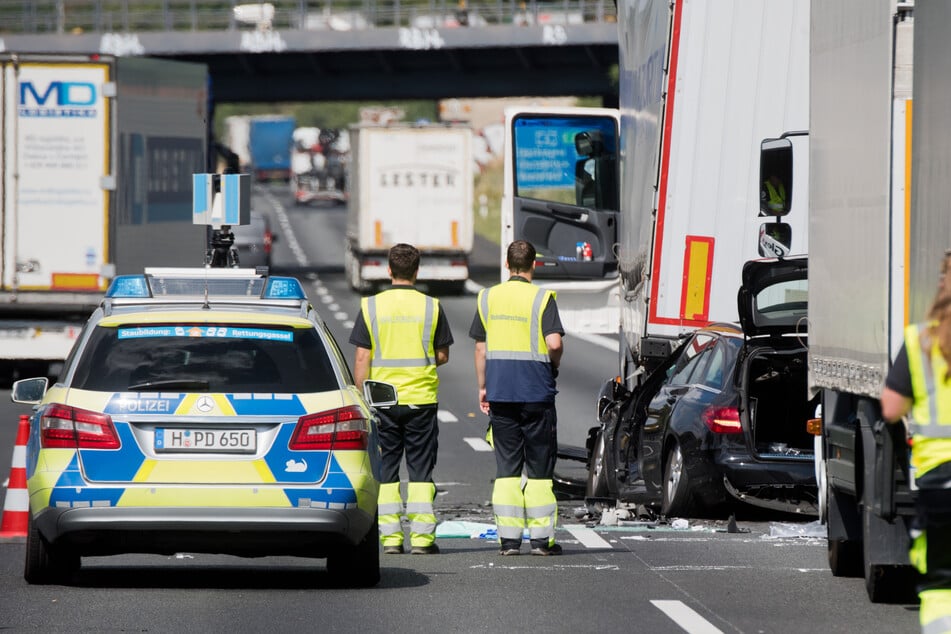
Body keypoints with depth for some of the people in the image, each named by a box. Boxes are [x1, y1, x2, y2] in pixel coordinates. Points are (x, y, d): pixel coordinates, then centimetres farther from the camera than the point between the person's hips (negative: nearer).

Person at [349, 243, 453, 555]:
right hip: (421, 399, 0)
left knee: (386, 471, 6)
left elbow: (362, 359, -4)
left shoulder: (371, 306, -3)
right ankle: (421, 537, -1)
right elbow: (442, 355, 5)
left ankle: (390, 537, 3)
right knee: (420, 470, 4)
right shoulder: (431, 307, -2)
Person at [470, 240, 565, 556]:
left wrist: (482, 387, 14)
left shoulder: (488, 298, 4)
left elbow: (481, 348, 6)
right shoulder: (542, 298, -7)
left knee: (506, 467, 6)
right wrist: (553, 366, 4)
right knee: (539, 467, 4)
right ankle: (541, 538, 1)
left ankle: (508, 538, 1)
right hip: (536, 391, -3)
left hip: (500, 391, 3)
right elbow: (554, 342, -16)